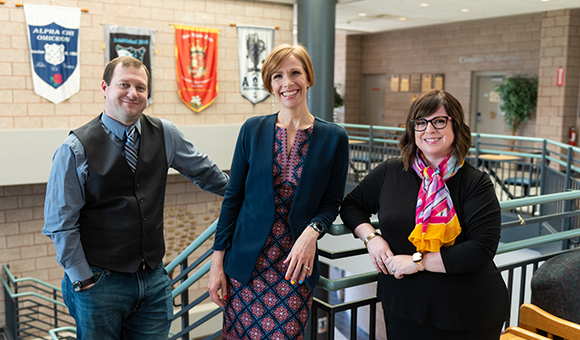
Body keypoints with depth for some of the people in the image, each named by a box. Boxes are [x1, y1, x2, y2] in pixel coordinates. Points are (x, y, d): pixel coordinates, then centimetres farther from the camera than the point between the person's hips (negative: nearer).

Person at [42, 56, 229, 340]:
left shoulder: (165, 134, 1)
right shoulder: (76, 148, -9)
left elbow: (203, 170, 17)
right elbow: (60, 223, -6)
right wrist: (83, 280, -8)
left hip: (155, 280, 3)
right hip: (99, 282, -3)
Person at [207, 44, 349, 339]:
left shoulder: (334, 138, -2)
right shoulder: (253, 130, 0)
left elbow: (332, 201, 3)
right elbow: (233, 197, 3)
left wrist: (312, 231, -18)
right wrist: (218, 261, 1)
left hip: (295, 265, 0)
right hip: (246, 263, 1)